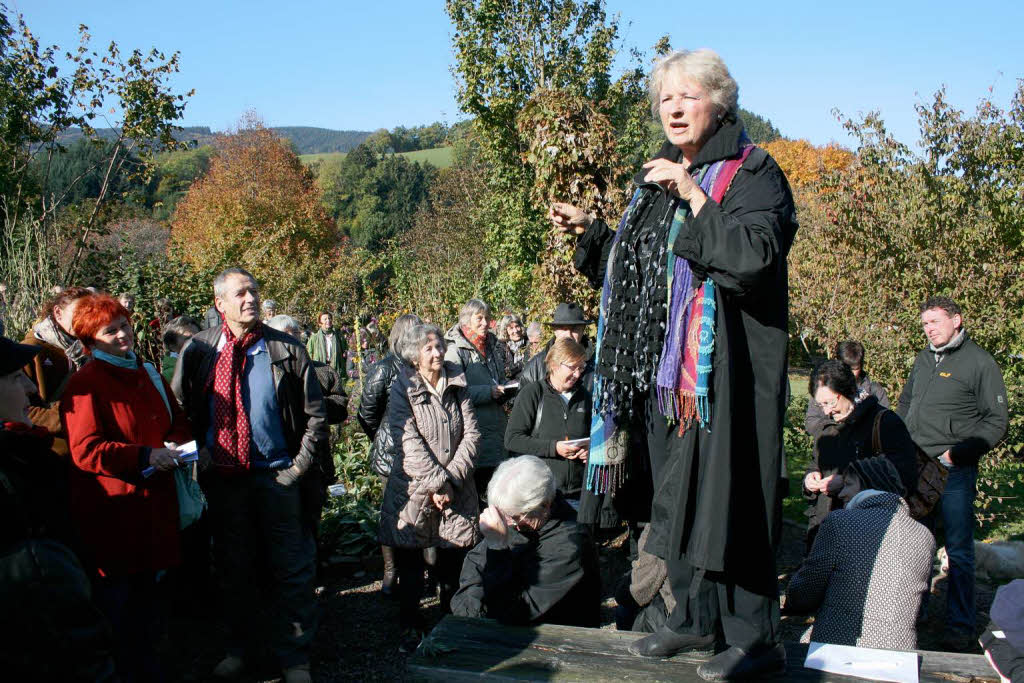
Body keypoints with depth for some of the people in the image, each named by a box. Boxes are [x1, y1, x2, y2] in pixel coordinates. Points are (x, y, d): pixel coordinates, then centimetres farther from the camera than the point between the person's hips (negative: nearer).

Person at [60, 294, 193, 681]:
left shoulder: (148, 375, 13)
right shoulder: (84, 385, -11)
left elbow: (179, 422, 23)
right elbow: (85, 451, -18)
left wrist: (175, 444, 1)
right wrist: (144, 457, -21)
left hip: (154, 507, 7)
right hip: (113, 513, -7)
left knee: (149, 591, 18)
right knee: (117, 601, 4)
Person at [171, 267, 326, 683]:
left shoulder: (285, 349, -2)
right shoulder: (198, 351, 2)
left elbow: (315, 412, 0)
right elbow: (179, 408, 10)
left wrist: (301, 463, -5)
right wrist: (197, 452, 0)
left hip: (277, 476, -2)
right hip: (223, 477, 2)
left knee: (290, 569, 5)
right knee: (232, 568, 16)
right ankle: (240, 647, 34)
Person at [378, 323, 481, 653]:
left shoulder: (458, 384, 4)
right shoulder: (403, 388, -5)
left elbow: (471, 434, -1)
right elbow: (410, 443, -13)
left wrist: (451, 478, -11)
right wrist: (436, 483, -16)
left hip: (456, 488, 2)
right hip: (413, 487, -2)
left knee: (454, 561, 6)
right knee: (410, 563, 6)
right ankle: (411, 628, 21)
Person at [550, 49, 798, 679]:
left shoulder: (752, 172, -5)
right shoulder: (659, 178, 17)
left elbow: (756, 256, -22)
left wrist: (694, 197, -20)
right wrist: (590, 231, 16)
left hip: (723, 367, -8)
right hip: (661, 367, 8)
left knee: (725, 496, -5)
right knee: (676, 495, 13)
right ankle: (694, 619, 28)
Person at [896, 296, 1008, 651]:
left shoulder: (980, 362, -5)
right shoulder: (923, 360, 15)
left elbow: (996, 420, -7)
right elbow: (905, 405, 27)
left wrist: (957, 453, -15)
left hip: (954, 472, -6)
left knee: (958, 551, 0)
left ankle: (960, 627, 10)